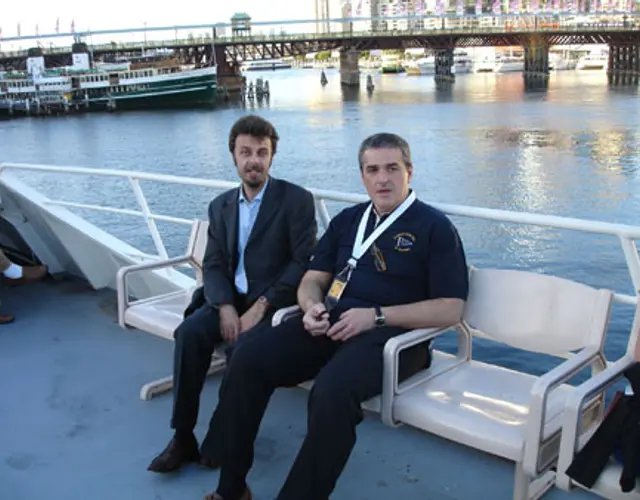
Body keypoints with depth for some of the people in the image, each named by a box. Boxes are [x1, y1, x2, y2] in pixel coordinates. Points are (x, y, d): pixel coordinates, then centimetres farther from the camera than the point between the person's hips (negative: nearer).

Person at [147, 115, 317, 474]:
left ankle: (222, 441, -12)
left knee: (245, 346, -32)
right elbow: (213, 265, 7)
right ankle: (183, 437, -14)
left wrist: (260, 306, -19)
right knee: (190, 332, -24)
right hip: (231, 299, 4)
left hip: (273, 303, -4)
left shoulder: (297, 200, -3)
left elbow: (303, 263, -10)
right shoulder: (221, 206, 14)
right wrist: (225, 307, -13)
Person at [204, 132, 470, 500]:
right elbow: (313, 279, 19)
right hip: (331, 323, 5)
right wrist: (312, 307, -7)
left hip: (390, 332, -5)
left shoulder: (435, 227, 3)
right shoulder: (347, 220, 19)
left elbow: (450, 309, -4)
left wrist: (376, 316, -15)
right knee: (247, 361, -19)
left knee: (332, 391, -36)